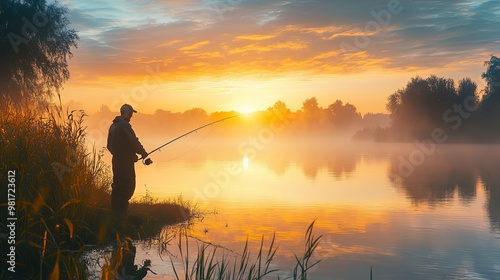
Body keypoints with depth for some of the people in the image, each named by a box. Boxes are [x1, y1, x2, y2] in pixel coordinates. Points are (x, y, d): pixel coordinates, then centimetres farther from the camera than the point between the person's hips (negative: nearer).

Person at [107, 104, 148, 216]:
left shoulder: (113, 125, 13)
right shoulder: (124, 125, -15)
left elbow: (109, 145, 18)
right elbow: (133, 142, -16)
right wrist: (143, 152, 0)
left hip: (116, 160, 10)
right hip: (126, 162, -9)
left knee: (117, 187, 15)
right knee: (128, 187, -6)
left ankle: (114, 212, 19)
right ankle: (120, 213, -8)